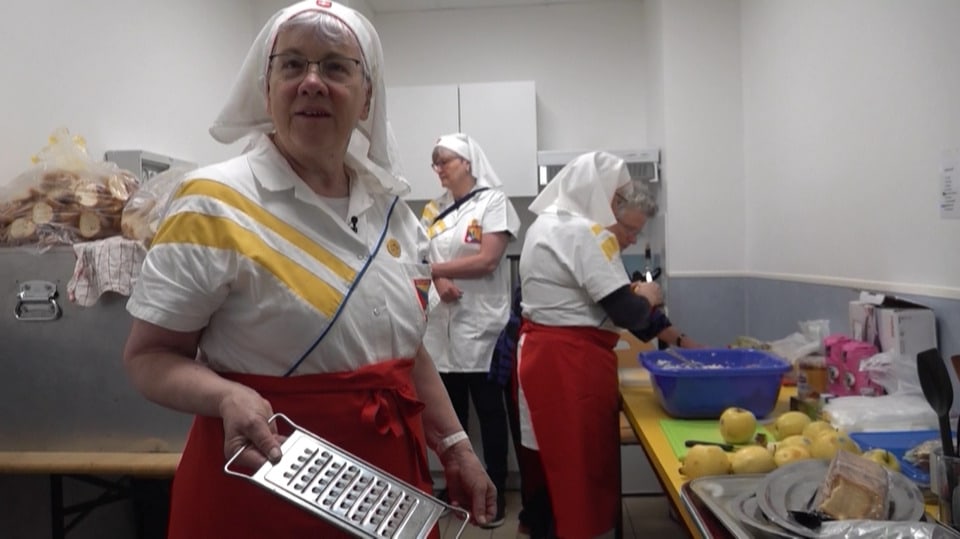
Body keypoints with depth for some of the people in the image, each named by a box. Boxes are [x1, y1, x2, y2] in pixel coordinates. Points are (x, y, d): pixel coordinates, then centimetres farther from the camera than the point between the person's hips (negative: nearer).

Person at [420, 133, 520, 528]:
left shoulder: (493, 201, -5)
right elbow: (424, 258, 10)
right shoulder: (434, 210, 13)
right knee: (451, 409, 12)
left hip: (481, 320, -5)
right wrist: (439, 280, -12)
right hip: (442, 319, 5)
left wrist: (433, 268, -12)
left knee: (488, 409, 3)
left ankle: (496, 492, 15)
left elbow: (487, 260, -15)